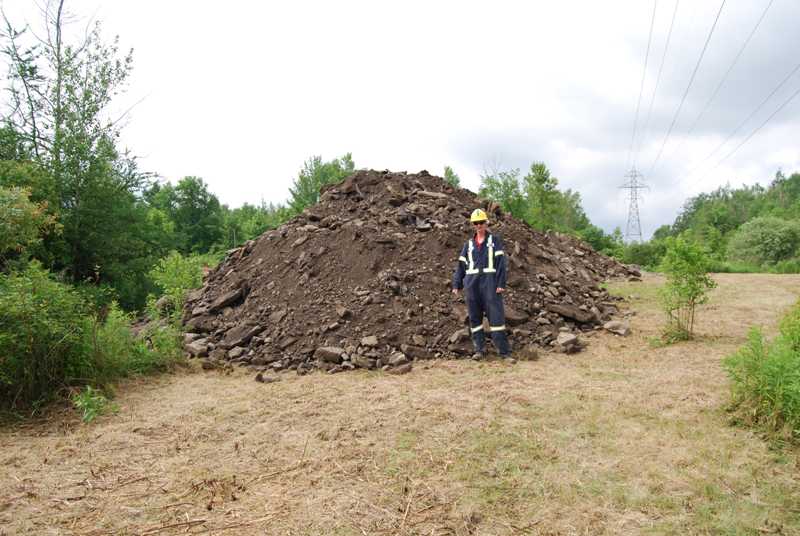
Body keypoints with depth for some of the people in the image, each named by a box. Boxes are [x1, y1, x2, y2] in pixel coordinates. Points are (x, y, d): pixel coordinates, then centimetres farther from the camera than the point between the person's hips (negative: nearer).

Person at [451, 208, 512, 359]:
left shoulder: (495, 240, 6)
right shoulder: (469, 244, 16)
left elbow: (501, 262, -2)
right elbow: (461, 265, 16)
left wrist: (501, 283, -11)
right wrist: (456, 284, 8)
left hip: (490, 282, -4)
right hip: (472, 283, 4)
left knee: (496, 315, -7)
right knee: (474, 317, 4)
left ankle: (504, 351, -5)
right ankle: (480, 349, 11)